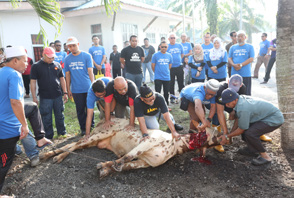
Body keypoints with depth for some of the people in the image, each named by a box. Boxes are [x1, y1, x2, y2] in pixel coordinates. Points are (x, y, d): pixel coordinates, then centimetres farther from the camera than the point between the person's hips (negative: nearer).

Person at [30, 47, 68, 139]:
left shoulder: (57, 65, 7)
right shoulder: (36, 66, -2)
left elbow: (62, 79, 12)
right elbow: (33, 82, -2)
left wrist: (65, 93, 9)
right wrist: (34, 97, -6)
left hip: (58, 95, 3)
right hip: (45, 97, -2)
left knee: (60, 116, 12)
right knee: (47, 118, 7)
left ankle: (62, 133, 26)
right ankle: (49, 137, 20)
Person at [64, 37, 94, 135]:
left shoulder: (86, 56, -2)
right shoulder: (67, 59, 6)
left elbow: (90, 71, -5)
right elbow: (67, 75, 9)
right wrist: (68, 89, 9)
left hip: (88, 88, -2)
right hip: (76, 90, 2)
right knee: (80, 110, 8)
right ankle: (83, 128, 21)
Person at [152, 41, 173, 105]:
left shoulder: (169, 55, 4)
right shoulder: (155, 55, -7)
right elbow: (153, 66, -1)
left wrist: (166, 72, 12)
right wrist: (157, 72, 7)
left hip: (167, 77, 4)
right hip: (158, 78, -3)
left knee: (166, 93, 14)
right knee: (158, 93, 0)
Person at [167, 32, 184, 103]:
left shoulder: (179, 45, 5)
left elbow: (182, 55, 15)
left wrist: (178, 60, 8)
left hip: (179, 67, 2)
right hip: (170, 68, -2)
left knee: (181, 83, 8)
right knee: (171, 84, 6)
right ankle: (172, 97, 17)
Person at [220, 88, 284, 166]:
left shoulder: (243, 108, -31)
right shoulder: (241, 98, -4)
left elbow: (241, 129, -18)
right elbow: (239, 120, 8)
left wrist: (227, 136, -6)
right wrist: (230, 134, 9)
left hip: (275, 119, -10)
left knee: (249, 133, -27)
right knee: (242, 125, 7)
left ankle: (265, 156, -5)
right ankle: (252, 149, 20)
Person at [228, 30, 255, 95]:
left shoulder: (250, 47, 6)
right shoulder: (233, 47, 15)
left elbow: (251, 59, -4)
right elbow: (229, 58, 9)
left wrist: (241, 65, -16)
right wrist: (234, 65, -12)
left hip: (246, 74, -2)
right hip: (234, 74, 3)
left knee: (246, 94, 0)